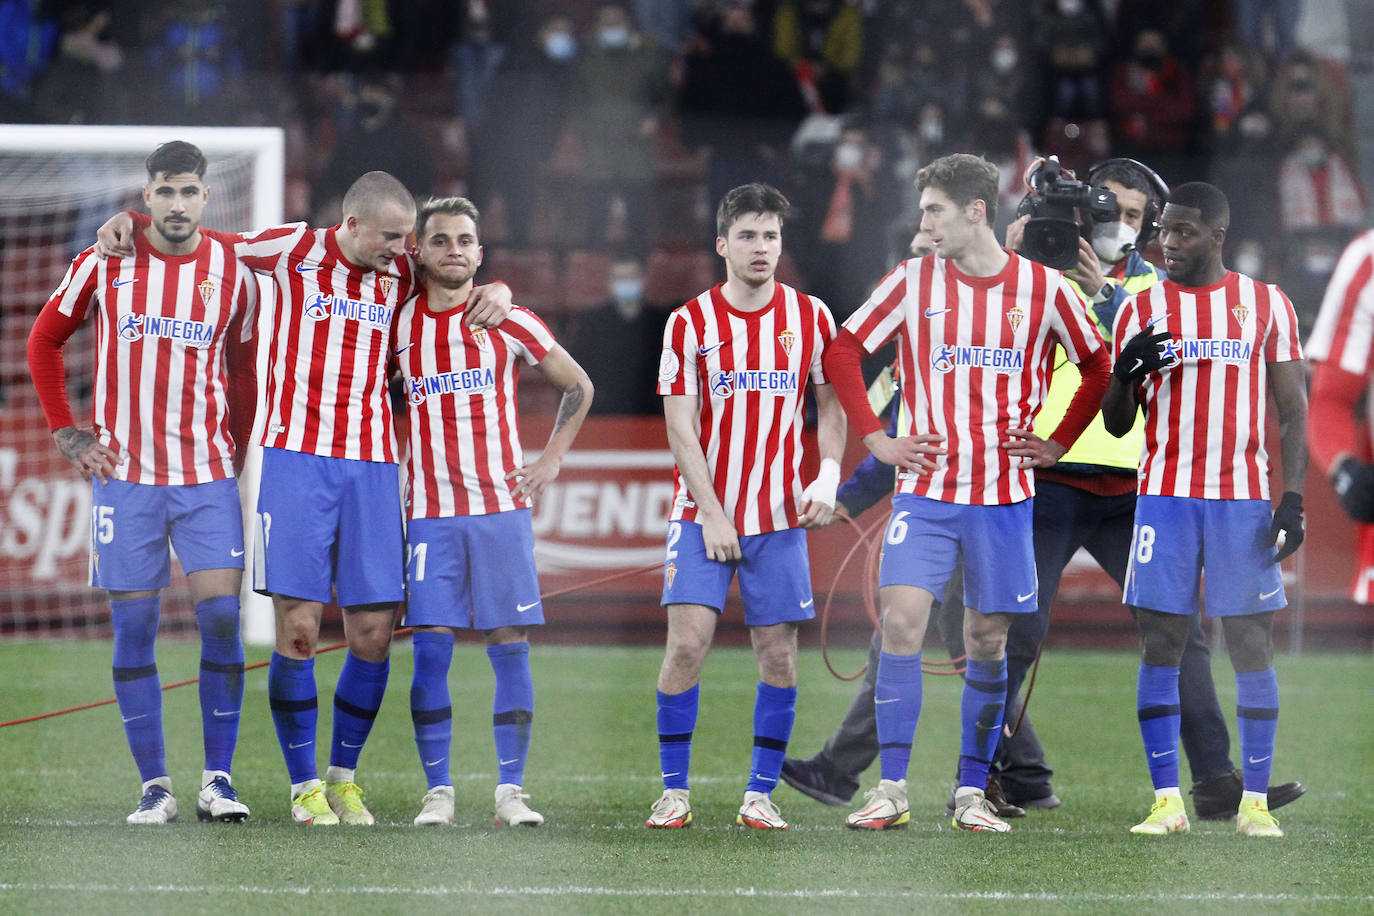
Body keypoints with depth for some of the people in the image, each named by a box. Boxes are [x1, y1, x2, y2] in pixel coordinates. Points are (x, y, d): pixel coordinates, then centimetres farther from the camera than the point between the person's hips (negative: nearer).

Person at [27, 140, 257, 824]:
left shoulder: (234, 273, 3)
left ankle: (218, 779, -2)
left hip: (208, 473, 0)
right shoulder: (103, 265, 0)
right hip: (124, 473, 0)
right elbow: (44, 342, 12)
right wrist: (65, 432, 5)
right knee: (133, 627, -1)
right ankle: (154, 786, 5)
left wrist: (240, 449, 8)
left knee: (221, 618, -9)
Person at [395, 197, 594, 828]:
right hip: (430, 511, 0)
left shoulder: (510, 322, 4)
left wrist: (551, 459, 7)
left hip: (502, 507, 0)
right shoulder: (400, 324, 5)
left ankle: (510, 790, 2)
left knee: (510, 646, -3)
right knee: (430, 650, -6)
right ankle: (438, 792, 0)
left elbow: (578, 386, 15)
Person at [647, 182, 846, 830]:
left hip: (780, 515, 2)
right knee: (687, 643, -11)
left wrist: (828, 477, -5)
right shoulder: (690, 323, -2)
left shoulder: (811, 317, 4)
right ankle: (674, 791, -1)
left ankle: (760, 795, 8)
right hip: (702, 514, -2)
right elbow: (681, 429, -3)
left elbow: (831, 408, 12)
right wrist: (711, 516, -10)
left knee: (778, 655, -1)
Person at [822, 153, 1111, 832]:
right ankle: (891, 790, -8)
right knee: (901, 621, -13)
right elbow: (842, 353, 9)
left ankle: (972, 793, 13)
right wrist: (875, 438, 3)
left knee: (988, 640, 4)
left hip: (1003, 495, 0)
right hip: (925, 490, 0)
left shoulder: (1042, 288, 0)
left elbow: (1097, 368, 14)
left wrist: (1058, 443, 7)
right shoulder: (913, 281, 1)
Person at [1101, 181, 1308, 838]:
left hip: (1243, 499, -1)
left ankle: (1255, 802, 3)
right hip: (1165, 497, 1)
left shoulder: (1267, 306, 5)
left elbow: (1292, 410, 6)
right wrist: (1127, 372, -12)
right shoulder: (1141, 311, 7)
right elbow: (1116, 424, 9)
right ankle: (1167, 801, 1)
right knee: (1159, 644, -3)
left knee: (1252, 646, -2)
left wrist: (1293, 499, -4)